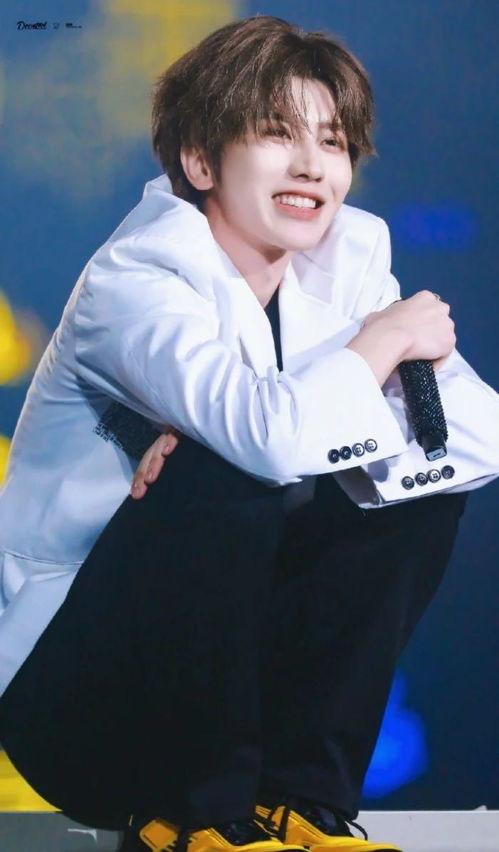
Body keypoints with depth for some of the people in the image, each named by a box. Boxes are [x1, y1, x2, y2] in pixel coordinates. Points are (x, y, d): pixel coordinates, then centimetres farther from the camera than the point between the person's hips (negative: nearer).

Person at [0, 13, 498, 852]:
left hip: (219, 661, 6)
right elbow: (280, 435, -38)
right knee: (221, 480, -30)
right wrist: (383, 342, -17)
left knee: (423, 486, -9)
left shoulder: (344, 267, 0)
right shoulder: (134, 280, -19)